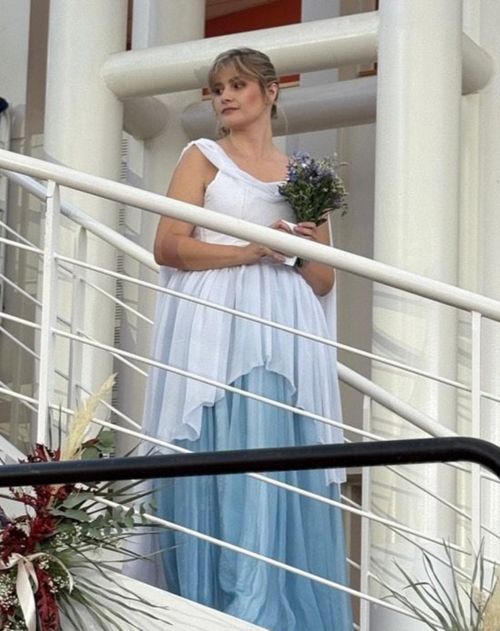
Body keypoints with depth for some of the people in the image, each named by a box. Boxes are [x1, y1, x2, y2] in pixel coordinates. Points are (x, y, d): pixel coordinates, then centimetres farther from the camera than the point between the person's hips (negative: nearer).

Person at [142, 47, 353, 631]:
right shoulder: (203, 156, 12)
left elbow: (323, 283, 21)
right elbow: (169, 247, -2)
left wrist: (307, 250, -1)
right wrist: (253, 251, -8)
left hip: (285, 335, 3)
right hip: (218, 326, -3)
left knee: (282, 471, -7)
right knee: (224, 465, -14)